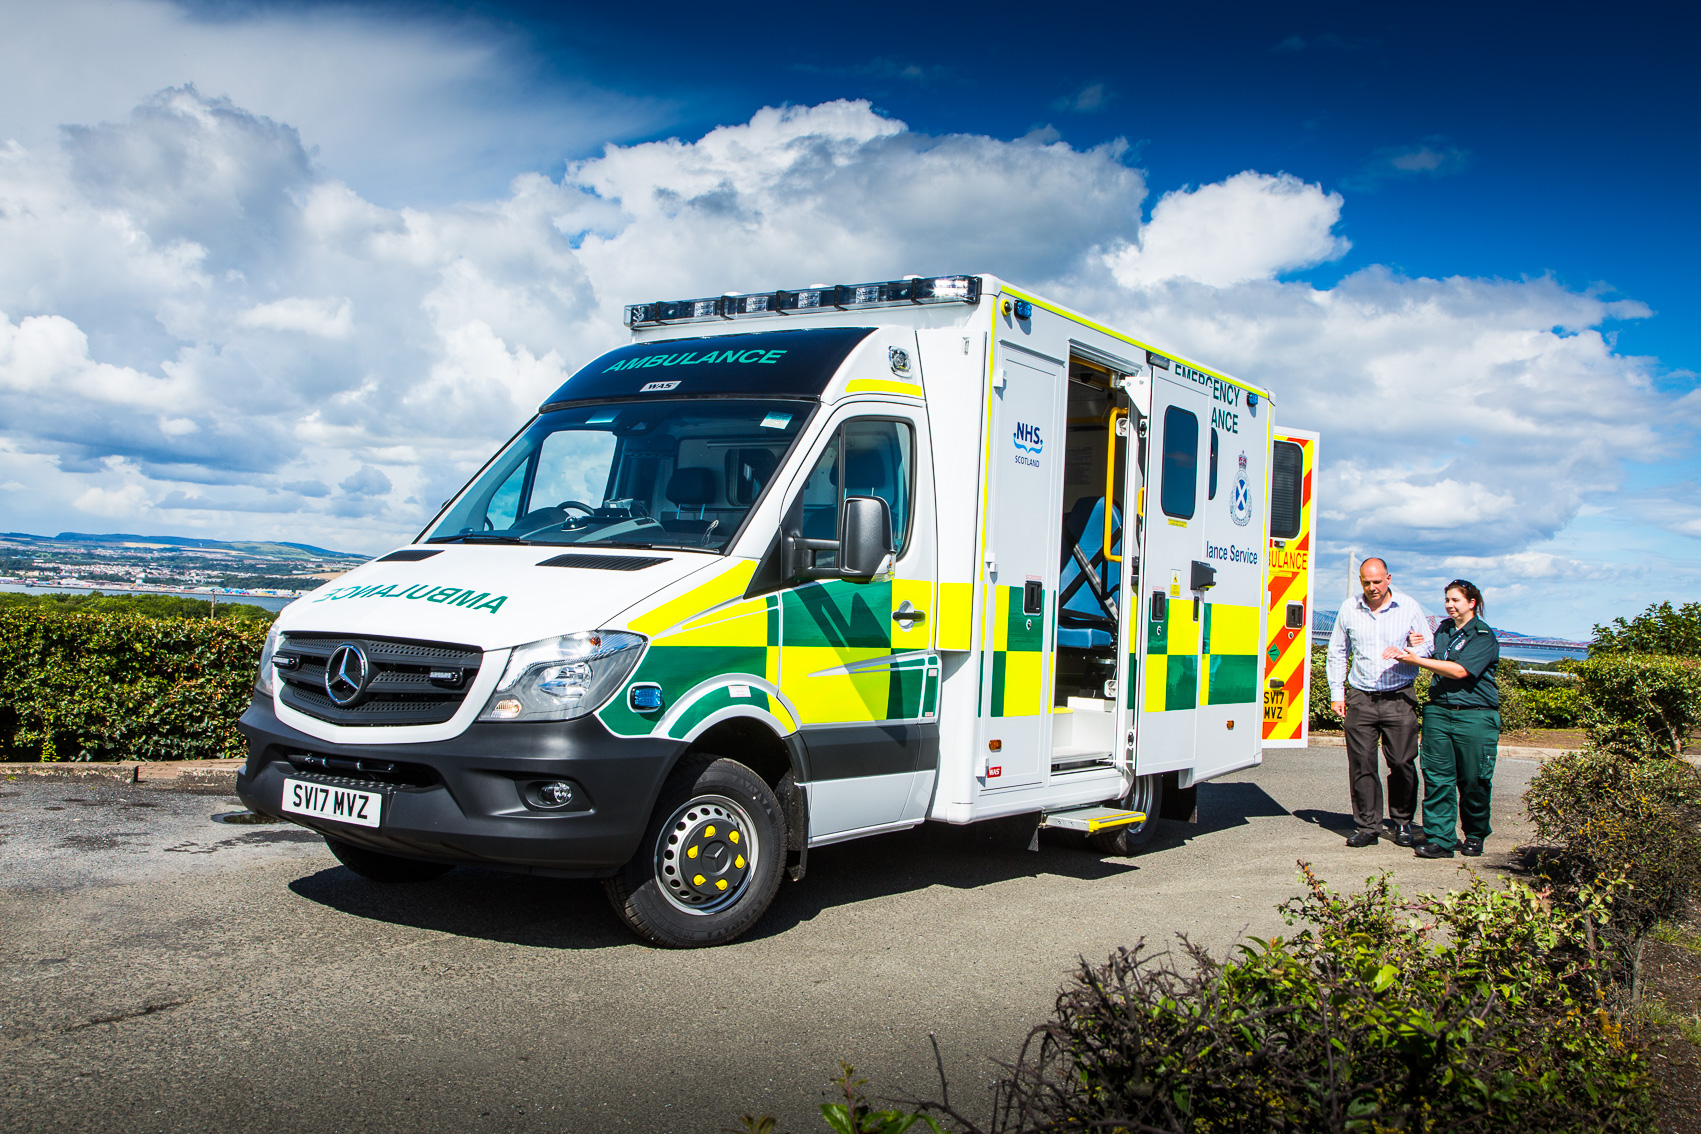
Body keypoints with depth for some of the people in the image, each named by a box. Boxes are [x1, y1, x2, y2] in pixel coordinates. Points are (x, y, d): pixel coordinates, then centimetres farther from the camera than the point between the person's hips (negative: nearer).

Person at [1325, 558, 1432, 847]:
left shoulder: (1409, 607, 3)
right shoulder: (1349, 611, 7)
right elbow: (1337, 653, 16)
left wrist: (1418, 647, -15)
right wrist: (1336, 693, 10)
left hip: (1399, 699, -1)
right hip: (1361, 700, 1)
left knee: (1402, 763, -2)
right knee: (1361, 765, -1)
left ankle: (1402, 822, 16)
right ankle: (1367, 826, 7)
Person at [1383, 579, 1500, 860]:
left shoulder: (1483, 635, -5)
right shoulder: (1443, 629, 14)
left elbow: (1459, 670, -15)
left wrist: (1418, 660, -15)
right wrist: (1407, 653, -4)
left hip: (1474, 716, -5)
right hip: (1438, 711, 5)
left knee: (1474, 780, 3)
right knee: (1437, 776, -2)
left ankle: (1474, 836, 22)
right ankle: (1438, 839, -1)